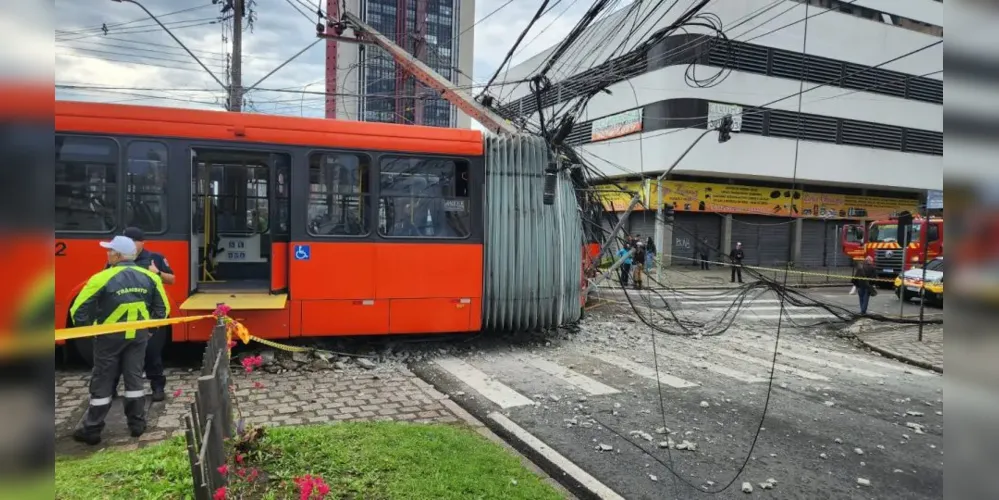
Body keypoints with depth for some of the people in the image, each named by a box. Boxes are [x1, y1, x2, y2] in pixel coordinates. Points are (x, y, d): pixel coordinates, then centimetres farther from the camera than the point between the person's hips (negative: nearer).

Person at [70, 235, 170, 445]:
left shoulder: (102, 278, -15)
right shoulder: (149, 277, -2)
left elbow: (79, 310, -12)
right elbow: (163, 308, 4)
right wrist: (149, 328, 14)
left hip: (110, 336, -3)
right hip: (139, 335, 3)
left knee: (102, 382, 7)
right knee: (134, 377, 12)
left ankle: (91, 430, 16)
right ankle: (137, 423, 17)